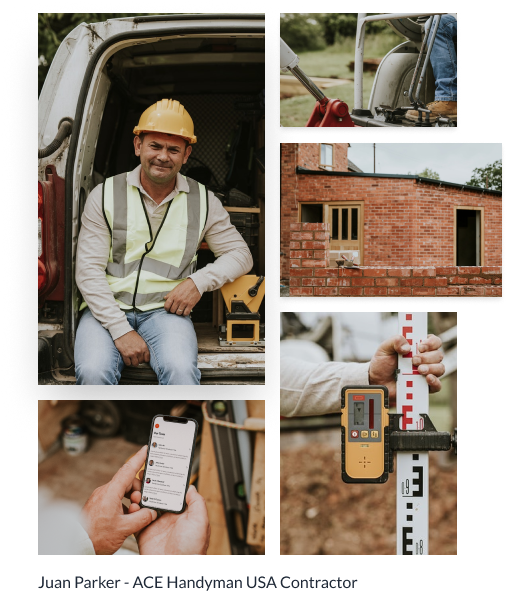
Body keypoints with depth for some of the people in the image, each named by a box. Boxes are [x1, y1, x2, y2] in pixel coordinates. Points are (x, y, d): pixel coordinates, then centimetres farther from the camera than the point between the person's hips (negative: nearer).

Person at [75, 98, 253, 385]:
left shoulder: (203, 201, 8)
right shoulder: (105, 195, 2)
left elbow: (241, 255, 11)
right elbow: (89, 271, -3)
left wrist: (199, 281, -9)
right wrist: (120, 330, -15)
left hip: (166, 310, 1)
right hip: (107, 308, 0)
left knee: (181, 370, -32)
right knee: (93, 372, -31)